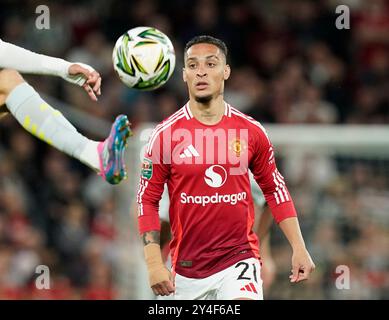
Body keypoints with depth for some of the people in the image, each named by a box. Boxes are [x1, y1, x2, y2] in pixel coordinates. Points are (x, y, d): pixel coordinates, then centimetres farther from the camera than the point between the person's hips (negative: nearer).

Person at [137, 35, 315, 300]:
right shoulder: (166, 134, -3)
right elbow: (147, 200, -1)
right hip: (187, 266, 1)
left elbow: (275, 189, 12)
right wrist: (154, 263, -9)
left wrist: (299, 248, 5)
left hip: (239, 258, -1)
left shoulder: (251, 131, 2)